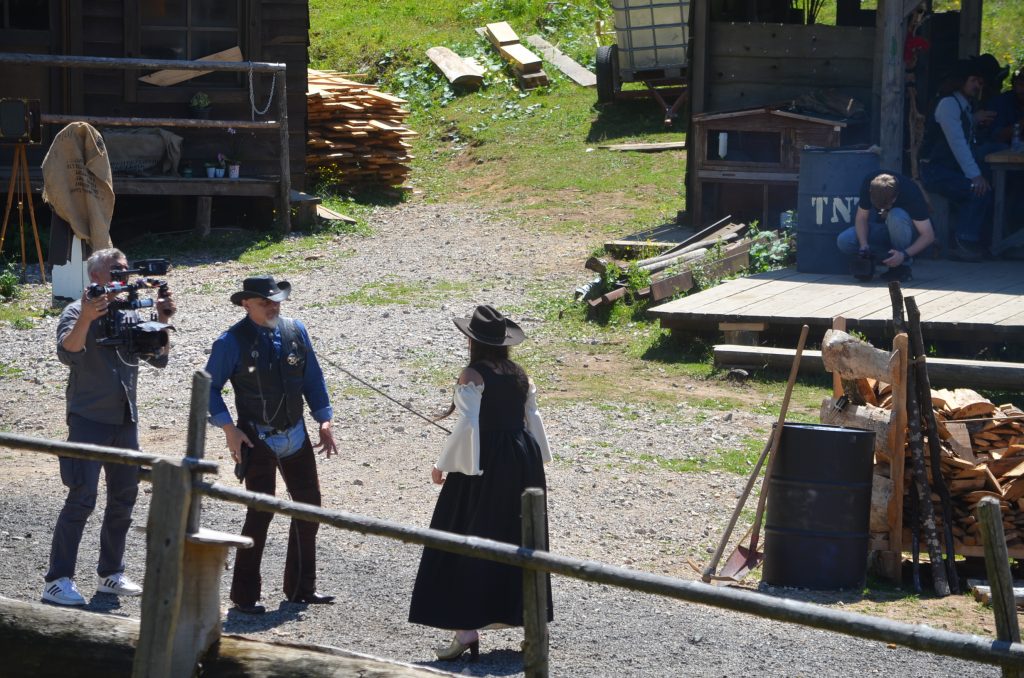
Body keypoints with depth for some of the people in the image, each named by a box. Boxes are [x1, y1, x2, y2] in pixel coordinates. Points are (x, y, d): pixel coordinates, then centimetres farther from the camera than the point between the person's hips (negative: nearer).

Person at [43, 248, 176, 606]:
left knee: (124, 498, 11)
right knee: (81, 499, -11)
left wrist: (163, 320, -6)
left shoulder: (129, 315, 11)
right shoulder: (78, 311, -7)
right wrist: (86, 318, -38)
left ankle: (110, 573, 22)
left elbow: (159, 358, 8)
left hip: (125, 421, 7)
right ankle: (57, 580, -8)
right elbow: (67, 353, -24)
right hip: (89, 419, -7)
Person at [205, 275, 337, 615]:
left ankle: (301, 588, 23)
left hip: (296, 435, 6)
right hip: (257, 440, -6)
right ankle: (244, 595, -1)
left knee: (309, 505, 10)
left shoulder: (295, 331, 2)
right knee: (261, 511, -11)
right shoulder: (232, 342, -11)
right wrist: (229, 429, -11)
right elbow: (209, 386, -4)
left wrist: (324, 421, 5)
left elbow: (313, 378, 11)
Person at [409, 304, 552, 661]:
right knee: (521, 544, 14)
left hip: (484, 464, -6)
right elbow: (533, 421, 10)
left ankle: (467, 628, -3)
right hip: (523, 460, 6)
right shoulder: (520, 376, 6)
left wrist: (442, 465, -9)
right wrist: (538, 466, 20)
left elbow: (467, 426, -18)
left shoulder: (473, 376, -13)